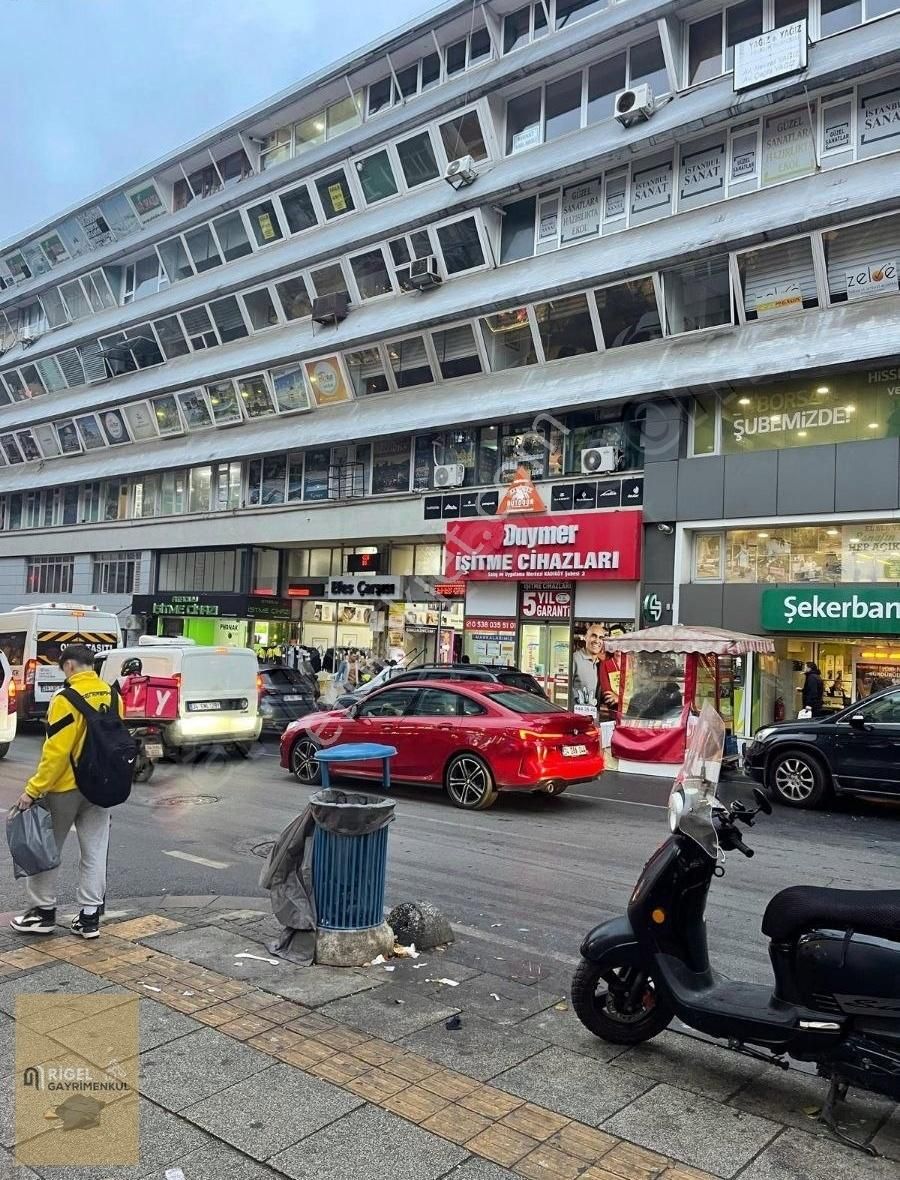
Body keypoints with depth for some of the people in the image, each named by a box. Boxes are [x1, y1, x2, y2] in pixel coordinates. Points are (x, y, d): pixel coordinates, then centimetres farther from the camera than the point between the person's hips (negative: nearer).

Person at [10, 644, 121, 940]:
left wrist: (33, 790, -14)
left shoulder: (67, 699, -18)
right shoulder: (111, 696, 1)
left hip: (66, 788, -6)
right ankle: (90, 916, 15)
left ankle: (44, 911, 21)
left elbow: (56, 751, -20)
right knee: (94, 853, 10)